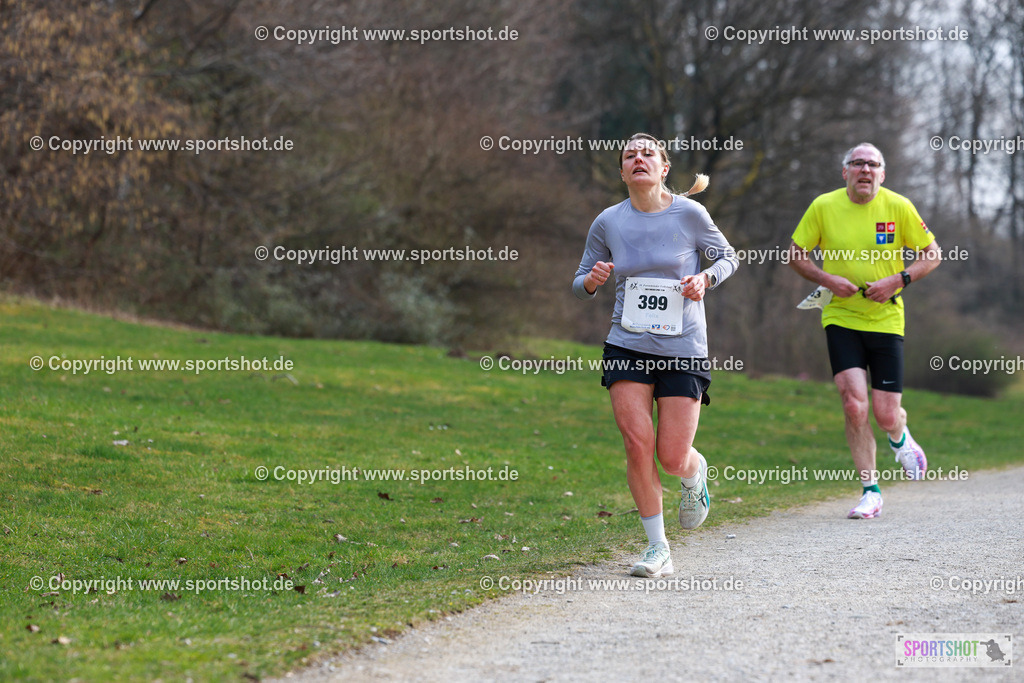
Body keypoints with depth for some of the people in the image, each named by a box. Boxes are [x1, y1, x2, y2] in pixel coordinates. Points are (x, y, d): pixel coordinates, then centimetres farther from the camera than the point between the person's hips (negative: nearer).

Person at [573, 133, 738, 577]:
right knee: (637, 442, -13)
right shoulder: (607, 223, 1)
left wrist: (705, 279, -10)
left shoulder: (689, 214, -4)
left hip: (683, 350, -1)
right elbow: (580, 285, 12)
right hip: (627, 347, 2)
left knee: (673, 457, -4)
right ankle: (657, 548, 1)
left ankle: (696, 474, 36)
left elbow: (728, 257, 11)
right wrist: (592, 280, -12)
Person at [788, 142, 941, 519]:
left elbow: (932, 254, 4)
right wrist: (827, 279, -11)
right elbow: (795, 254, 6)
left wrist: (898, 280, -12)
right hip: (840, 318, 0)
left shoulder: (898, 207, -4)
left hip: (885, 319, 0)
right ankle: (870, 491, -2)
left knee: (886, 414, -1)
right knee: (854, 405, -15)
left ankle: (899, 437, 38)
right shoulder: (823, 206, -4)